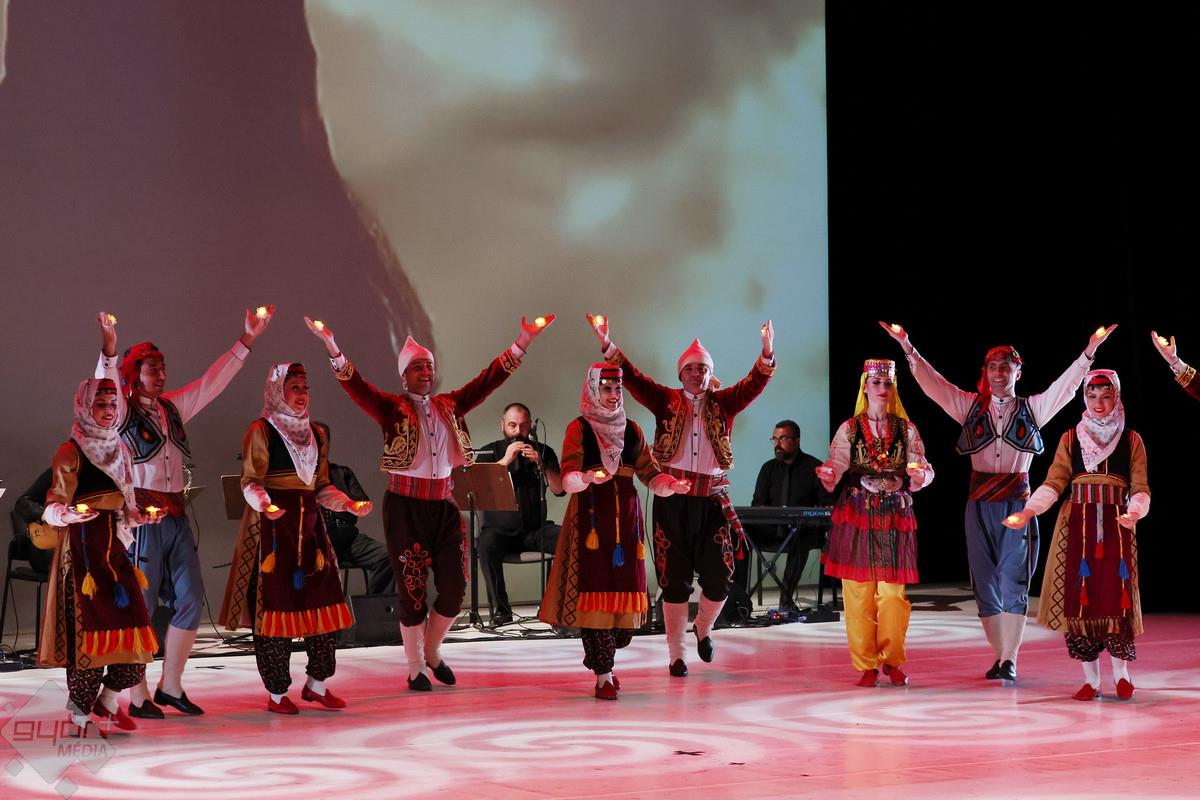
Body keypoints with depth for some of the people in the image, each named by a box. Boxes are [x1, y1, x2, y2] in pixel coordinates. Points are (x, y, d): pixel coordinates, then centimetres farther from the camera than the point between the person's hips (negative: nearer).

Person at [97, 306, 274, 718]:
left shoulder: (173, 407, 15)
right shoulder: (122, 411, -3)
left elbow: (213, 381, 20)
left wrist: (246, 340, 19)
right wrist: (109, 351, -41)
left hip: (175, 515, 7)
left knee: (190, 599, 5)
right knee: (140, 606, -3)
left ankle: (170, 686, 16)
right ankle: (138, 696, 3)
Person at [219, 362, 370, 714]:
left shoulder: (316, 434, 17)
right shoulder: (261, 430, -2)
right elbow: (251, 481, -9)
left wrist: (351, 505, 2)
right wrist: (264, 504, -29)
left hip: (308, 523, 6)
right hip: (273, 525, -6)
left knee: (323, 602, 2)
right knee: (276, 602, -4)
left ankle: (317, 684, 15)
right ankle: (276, 693, 5)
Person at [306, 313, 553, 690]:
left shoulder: (448, 405, 9)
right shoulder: (392, 408, -3)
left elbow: (488, 379, 7)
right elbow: (356, 386, -17)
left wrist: (522, 341, 1)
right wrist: (332, 347, -32)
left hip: (443, 505, 4)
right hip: (405, 507, -4)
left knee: (454, 586, 2)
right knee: (412, 590, 0)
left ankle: (432, 652, 26)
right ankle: (415, 669, 14)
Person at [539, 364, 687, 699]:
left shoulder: (631, 429, 15)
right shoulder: (579, 428, 1)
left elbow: (649, 472, 9)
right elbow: (568, 477, -10)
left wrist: (671, 484, -11)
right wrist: (586, 478, -31)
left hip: (626, 516, 4)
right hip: (591, 515, -4)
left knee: (624, 587, 1)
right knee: (595, 588, -8)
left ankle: (599, 658, 22)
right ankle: (603, 675, -4)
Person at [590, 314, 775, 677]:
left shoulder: (723, 403, 7)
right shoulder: (666, 401, 5)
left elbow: (754, 384, -8)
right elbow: (633, 378, -7)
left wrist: (767, 354, -26)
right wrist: (607, 345, -20)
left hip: (712, 501, 1)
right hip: (672, 500, -1)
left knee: (719, 579, 0)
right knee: (674, 580, 2)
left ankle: (703, 630, 31)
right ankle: (676, 655, 12)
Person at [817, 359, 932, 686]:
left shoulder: (907, 430, 9)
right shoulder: (849, 429, 6)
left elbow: (921, 469, 1)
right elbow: (836, 468, -2)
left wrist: (920, 476, -22)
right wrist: (828, 476, -25)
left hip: (896, 518, 1)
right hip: (856, 517, -1)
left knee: (893, 592, -2)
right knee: (858, 592, -2)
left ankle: (892, 660, 13)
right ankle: (866, 665, 8)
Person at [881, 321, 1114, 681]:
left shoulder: (1033, 408, 8)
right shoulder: (970, 406, 9)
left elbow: (1067, 384, 1)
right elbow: (932, 382, 4)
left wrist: (1090, 350, -10)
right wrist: (906, 345, -4)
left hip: (1017, 500, -2)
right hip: (980, 502, 2)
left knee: (1013, 580, -8)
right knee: (986, 582, 3)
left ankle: (1010, 658, -6)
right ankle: (999, 656, 12)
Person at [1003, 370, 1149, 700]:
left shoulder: (1131, 440, 7)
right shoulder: (1071, 439, 9)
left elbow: (1140, 489, 0)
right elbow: (1053, 483, 2)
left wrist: (1134, 513, -21)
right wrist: (1028, 511, -14)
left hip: (1116, 528, -1)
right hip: (1078, 527, 1)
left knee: (1116, 596, -7)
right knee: (1079, 597, -3)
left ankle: (1121, 673, 8)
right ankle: (1090, 679, 4)